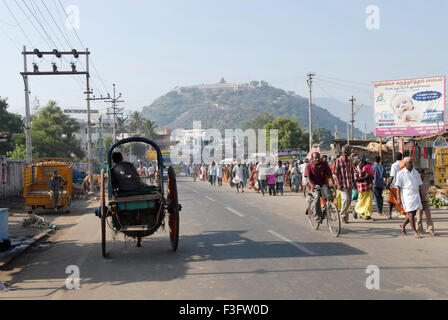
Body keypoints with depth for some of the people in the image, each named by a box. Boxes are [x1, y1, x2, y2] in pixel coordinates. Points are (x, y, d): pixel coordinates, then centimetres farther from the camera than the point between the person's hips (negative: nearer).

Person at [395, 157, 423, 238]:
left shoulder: (415, 172, 12)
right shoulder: (401, 173, -4)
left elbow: (419, 185, 18)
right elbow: (398, 187, -5)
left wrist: (420, 197, 15)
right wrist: (398, 199, -11)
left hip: (416, 195, 5)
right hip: (407, 195, -5)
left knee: (413, 213, 7)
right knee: (410, 213, -7)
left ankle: (403, 225, 31)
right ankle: (415, 232, -1)